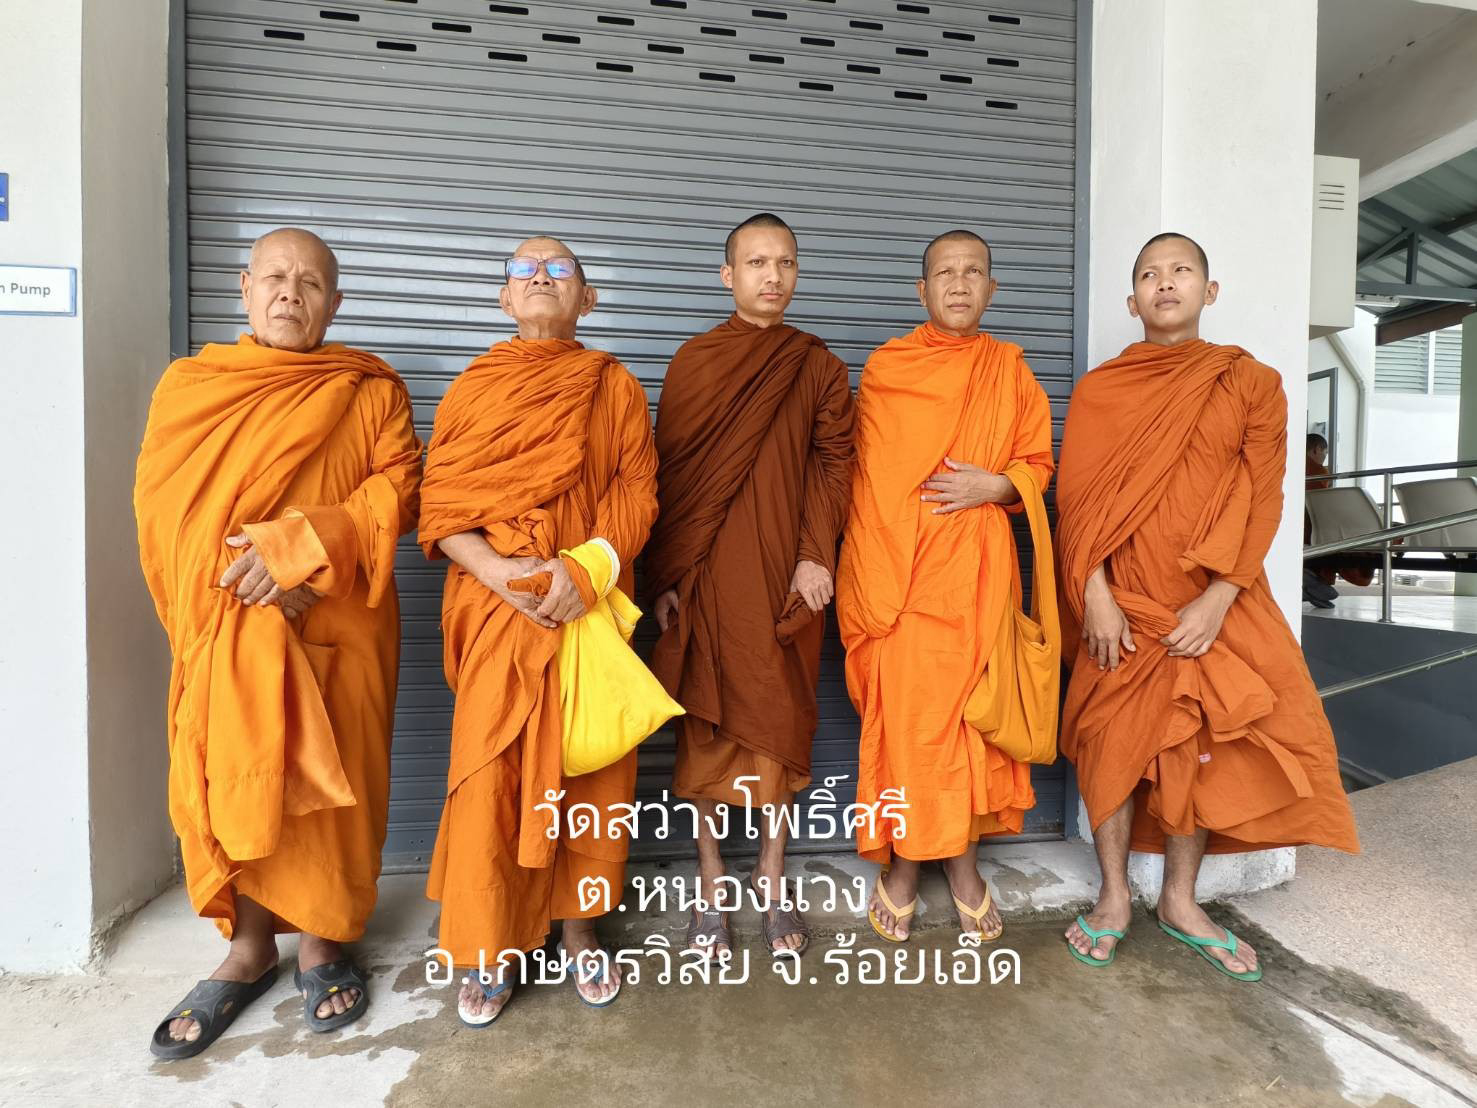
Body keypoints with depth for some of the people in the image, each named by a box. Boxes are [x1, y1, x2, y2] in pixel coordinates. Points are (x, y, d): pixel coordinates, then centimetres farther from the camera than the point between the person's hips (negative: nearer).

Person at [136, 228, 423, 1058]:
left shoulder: (373, 390, 4)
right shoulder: (188, 385, 9)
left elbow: (398, 490, -7)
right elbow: (167, 505, 1)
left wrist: (299, 543, -19)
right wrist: (246, 572, -15)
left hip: (338, 625, -1)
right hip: (226, 625, 2)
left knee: (326, 783, 5)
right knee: (231, 784, 7)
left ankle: (322, 943, 23)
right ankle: (250, 949, 25)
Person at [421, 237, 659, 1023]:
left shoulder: (616, 386, 9)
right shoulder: (471, 389, 10)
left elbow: (638, 489, -1)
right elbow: (437, 504, 2)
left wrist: (586, 566, -17)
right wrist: (498, 571, -15)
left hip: (588, 605, 0)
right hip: (495, 609, 0)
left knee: (587, 771, 7)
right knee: (489, 777, 2)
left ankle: (578, 930, 27)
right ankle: (490, 951, 21)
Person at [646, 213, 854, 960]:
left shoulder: (819, 366, 9)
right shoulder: (694, 360, 6)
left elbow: (833, 463, 3)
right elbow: (668, 472, 2)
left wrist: (817, 555, -10)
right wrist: (663, 577, -3)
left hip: (787, 571, 1)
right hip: (707, 570, 0)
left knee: (782, 718, 6)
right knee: (708, 721, 4)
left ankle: (772, 879, 23)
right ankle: (711, 882, 20)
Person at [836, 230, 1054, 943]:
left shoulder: (1009, 369, 11)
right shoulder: (886, 367, 6)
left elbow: (1038, 464, 13)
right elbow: (866, 472, 4)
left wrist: (993, 485, -9)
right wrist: (870, 580, -3)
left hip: (977, 566, 2)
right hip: (900, 568, -2)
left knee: (974, 708, 5)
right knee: (903, 713, -2)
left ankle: (963, 859, 23)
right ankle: (903, 863, 16)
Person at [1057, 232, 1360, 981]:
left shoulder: (1251, 383, 5)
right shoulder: (1099, 391, 3)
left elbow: (1261, 499, -2)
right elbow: (1077, 503, -2)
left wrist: (1219, 599, -13)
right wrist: (1095, 597, -12)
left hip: (1217, 604, 1)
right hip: (1124, 603, 0)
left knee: (1202, 744, 5)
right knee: (1116, 741, 4)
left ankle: (1180, 901, 25)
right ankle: (1113, 898, 21)